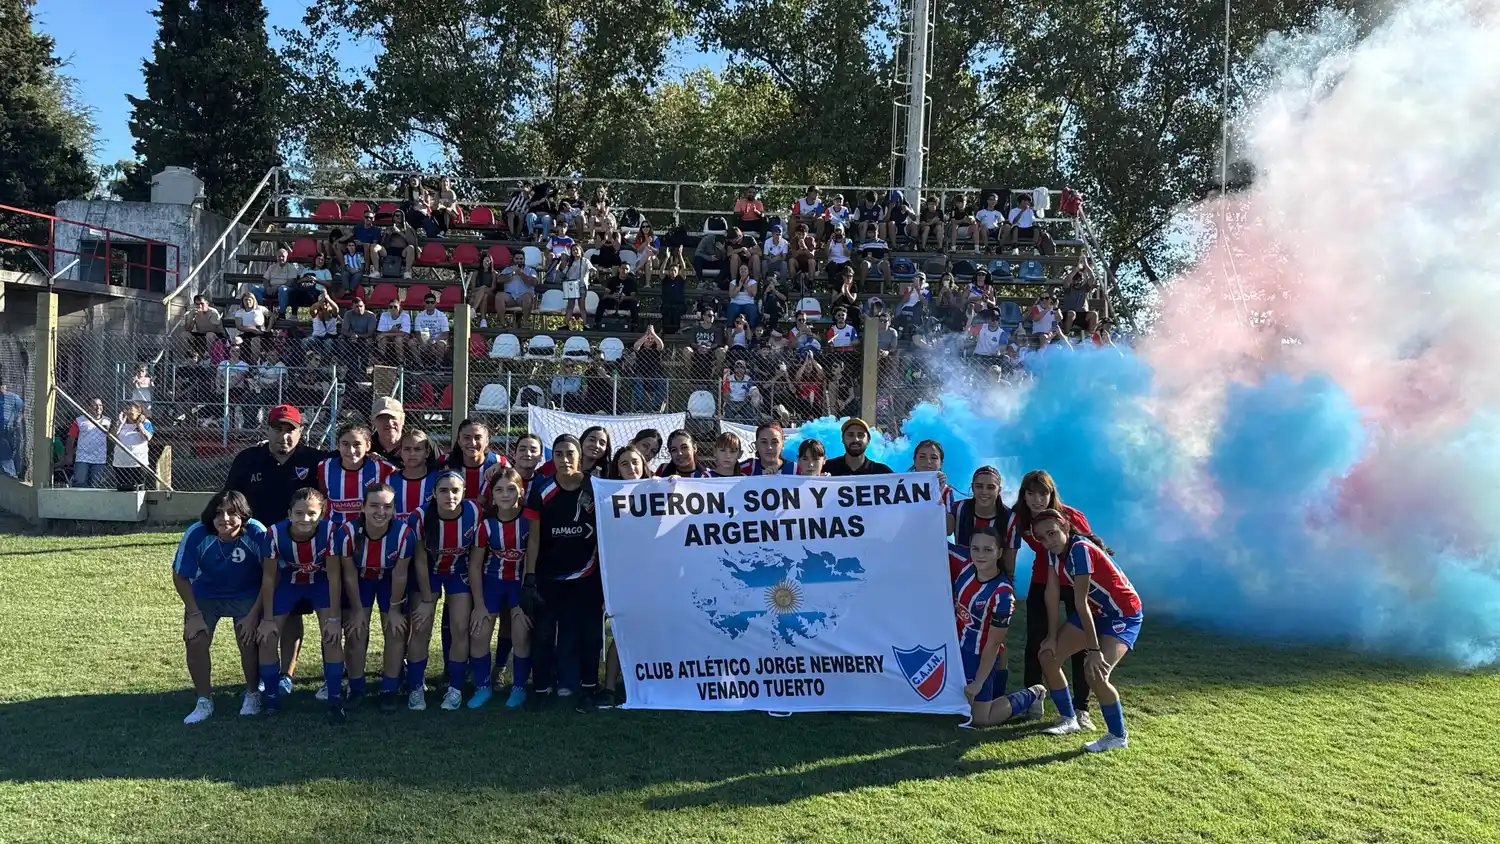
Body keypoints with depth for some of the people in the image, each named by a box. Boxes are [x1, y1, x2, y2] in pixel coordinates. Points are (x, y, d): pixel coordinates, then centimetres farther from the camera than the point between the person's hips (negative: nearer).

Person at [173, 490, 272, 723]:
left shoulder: (257, 534, -29)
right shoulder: (196, 534, -26)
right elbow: (180, 576, -10)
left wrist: (253, 615, -17)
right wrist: (194, 614, -11)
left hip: (247, 595, -1)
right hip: (205, 594, 2)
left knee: (249, 640, -18)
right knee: (195, 640, -15)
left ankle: (252, 695, 11)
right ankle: (204, 701, 7)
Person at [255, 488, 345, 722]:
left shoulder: (329, 530, -32)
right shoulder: (276, 533, -30)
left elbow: (333, 575, -22)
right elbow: (269, 577, -17)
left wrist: (334, 618, -21)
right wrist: (268, 619, -14)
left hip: (321, 582, -1)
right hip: (288, 582, 1)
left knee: (333, 634, -16)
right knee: (267, 636, -6)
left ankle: (335, 698, -3)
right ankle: (270, 696, 15)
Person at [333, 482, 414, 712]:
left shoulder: (404, 533, -35)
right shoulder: (347, 532, -34)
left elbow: (400, 575, -20)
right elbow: (349, 574, -19)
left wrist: (394, 609, -10)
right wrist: (357, 610, -11)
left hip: (390, 581, 0)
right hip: (359, 580, 0)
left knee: (396, 631, -2)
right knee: (355, 632, -3)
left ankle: (389, 690, 12)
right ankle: (356, 689, 15)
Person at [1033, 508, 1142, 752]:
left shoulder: (1079, 549, -30)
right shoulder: (1054, 552, -7)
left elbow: (1081, 602, -32)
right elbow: (1052, 593, -5)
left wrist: (1094, 649, -29)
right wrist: (1052, 636, -5)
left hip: (1123, 614, -8)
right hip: (1094, 610, 8)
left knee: (1096, 673, -25)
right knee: (1048, 656, 2)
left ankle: (1118, 736, -3)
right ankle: (1069, 720, 20)